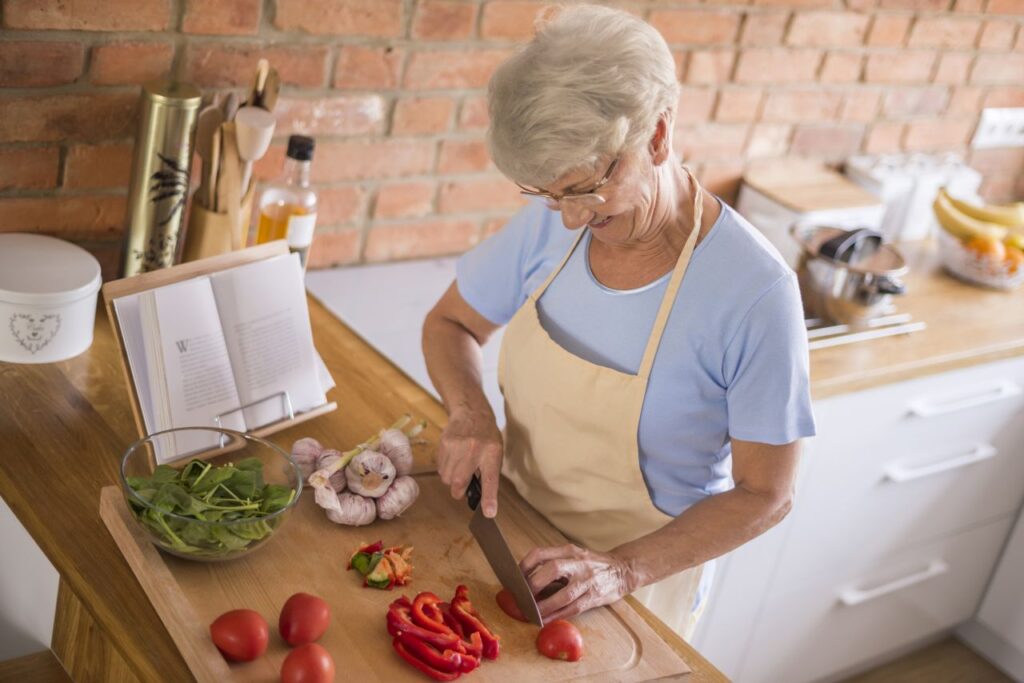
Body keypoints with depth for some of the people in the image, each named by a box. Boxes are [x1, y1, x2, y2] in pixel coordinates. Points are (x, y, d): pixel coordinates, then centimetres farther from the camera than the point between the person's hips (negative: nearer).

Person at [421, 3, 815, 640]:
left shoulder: (754, 293, -27)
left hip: (641, 574, -4)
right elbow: (450, 324, 1)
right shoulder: (552, 222, -13)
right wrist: (471, 412, -18)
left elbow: (765, 495, -19)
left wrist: (626, 568, -29)